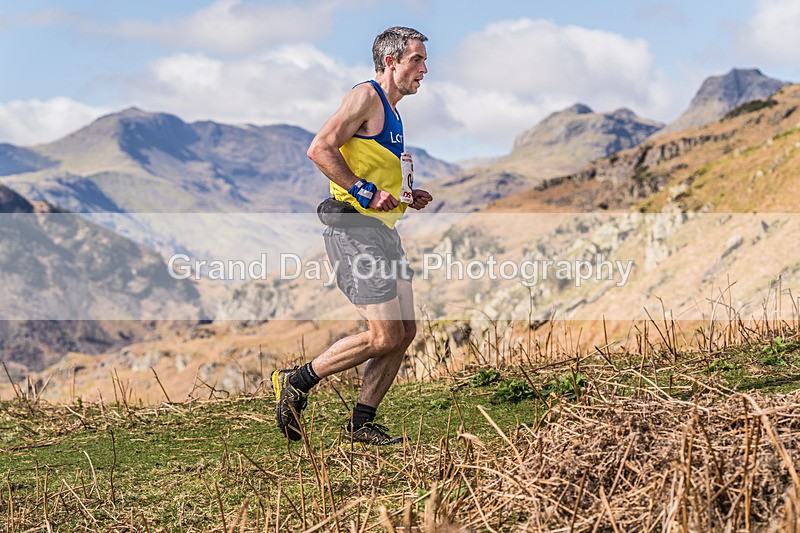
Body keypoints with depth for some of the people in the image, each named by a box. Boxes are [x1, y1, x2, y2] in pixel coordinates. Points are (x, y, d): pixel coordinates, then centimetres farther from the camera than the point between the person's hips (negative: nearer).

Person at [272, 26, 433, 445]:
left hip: (382, 231, 10)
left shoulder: (391, 112, 22)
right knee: (384, 337, -11)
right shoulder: (366, 97, -8)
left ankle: (360, 425, 13)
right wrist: (365, 192, -20)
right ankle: (296, 383, 4)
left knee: (405, 332, 5)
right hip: (354, 229, -10)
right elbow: (319, 149, -18)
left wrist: (405, 199, 14)